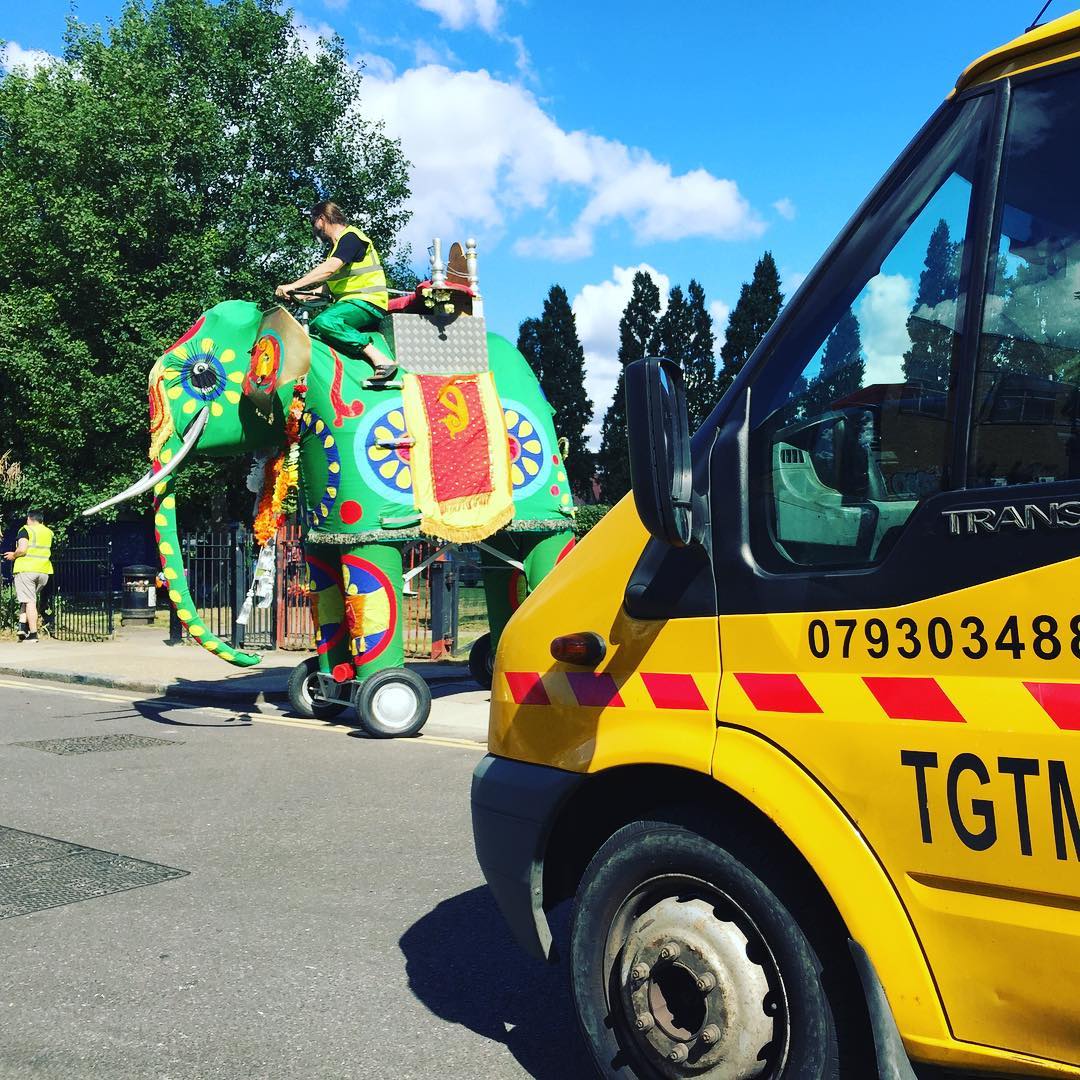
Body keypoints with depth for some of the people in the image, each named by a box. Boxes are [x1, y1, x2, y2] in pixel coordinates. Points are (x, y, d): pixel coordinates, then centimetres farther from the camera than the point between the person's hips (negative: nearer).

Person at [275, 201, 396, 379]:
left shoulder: (350, 237, -8)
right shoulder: (337, 244, 23)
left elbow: (329, 269, -23)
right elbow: (330, 285, 26)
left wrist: (293, 286, -24)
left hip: (367, 303, -10)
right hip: (351, 303, 10)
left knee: (325, 321, -32)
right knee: (312, 328, 7)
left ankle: (380, 359, -39)